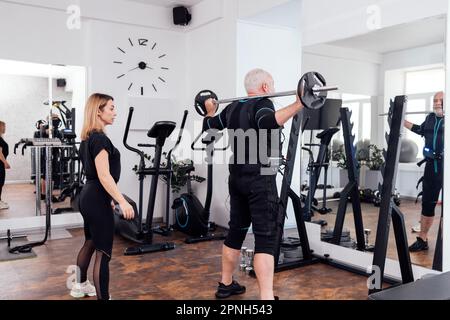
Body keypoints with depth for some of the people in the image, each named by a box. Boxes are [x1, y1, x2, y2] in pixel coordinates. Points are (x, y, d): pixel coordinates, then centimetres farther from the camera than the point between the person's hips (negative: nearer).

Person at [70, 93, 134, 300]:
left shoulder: (88, 138, 12)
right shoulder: (100, 138, -19)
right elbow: (104, 176, -26)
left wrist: (109, 199, 25)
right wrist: (122, 202, -29)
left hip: (89, 196, 10)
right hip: (97, 199, -10)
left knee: (90, 243, 24)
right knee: (103, 252, -5)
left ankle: (80, 286, 41)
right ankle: (103, 297, 2)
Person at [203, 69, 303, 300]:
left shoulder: (234, 107, 11)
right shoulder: (262, 104, -11)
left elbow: (209, 126, 23)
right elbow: (268, 122, -34)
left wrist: (210, 112, 41)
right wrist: (298, 104, -36)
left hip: (238, 178, 8)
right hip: (259, 179, -8)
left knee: (236, 231, 17)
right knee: (266, 237, -7)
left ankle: (226, 284, 29)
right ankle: (266, 297, -7)